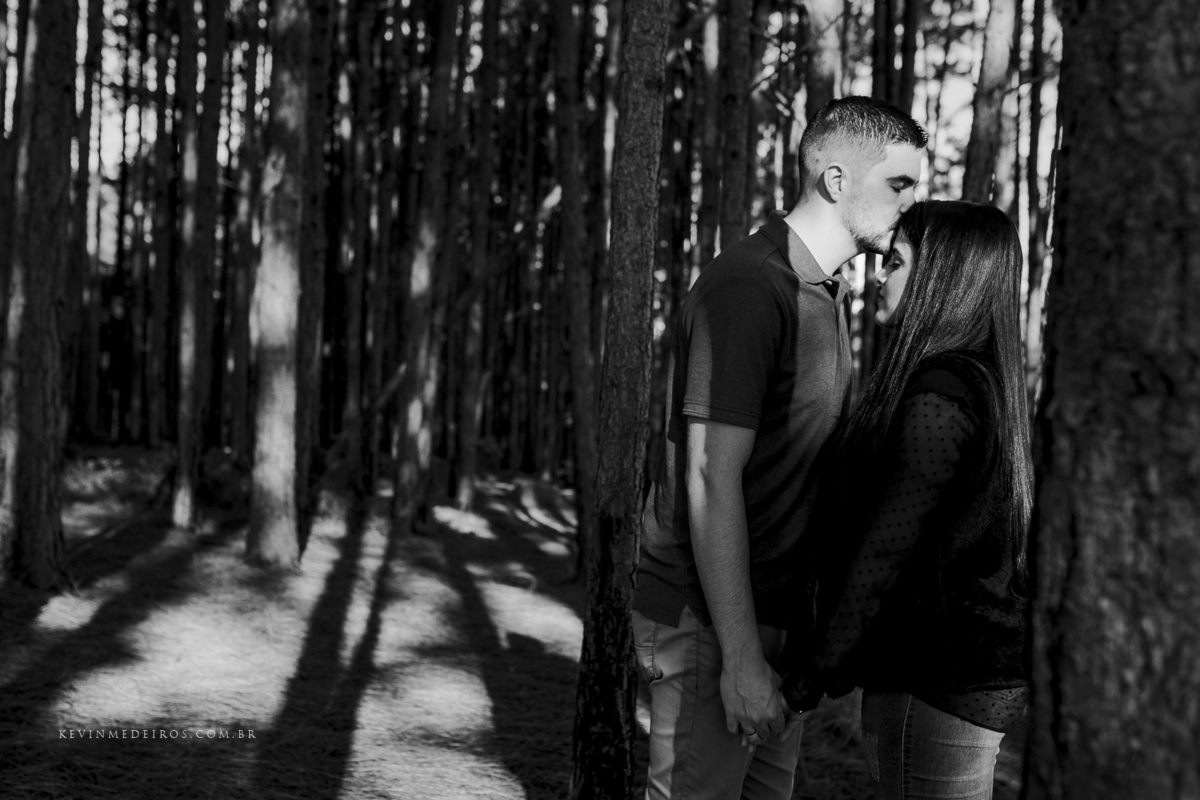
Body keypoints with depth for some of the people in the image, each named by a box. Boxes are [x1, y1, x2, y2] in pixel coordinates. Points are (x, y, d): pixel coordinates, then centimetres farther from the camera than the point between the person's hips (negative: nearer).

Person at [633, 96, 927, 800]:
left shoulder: (833, 293, 12)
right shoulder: (746, 288, -19)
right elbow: (711, 481, -23)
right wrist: (741, 656, -24)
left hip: (777, 606, 9)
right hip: (706, 617, -9)